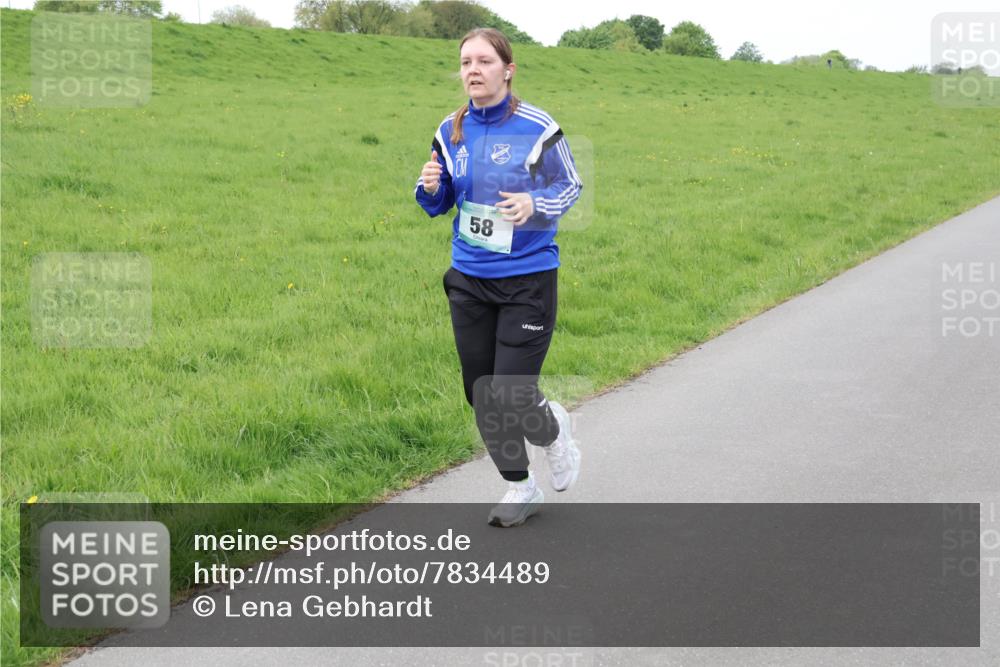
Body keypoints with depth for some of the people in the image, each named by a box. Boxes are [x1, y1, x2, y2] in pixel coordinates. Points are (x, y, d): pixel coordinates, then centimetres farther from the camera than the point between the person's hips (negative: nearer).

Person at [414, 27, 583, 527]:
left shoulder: (538, 128, -11)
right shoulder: (451, 131, 3)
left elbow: (570, 186, 0)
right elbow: (439, 205, 12)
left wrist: (535, 204, -20)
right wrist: (430, 188, -11)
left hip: (528, 281, -5)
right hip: (468, 282, 5)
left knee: (512, 397, -9)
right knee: (482, 396, 8)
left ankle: (554, 432, 28)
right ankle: (520, 488, 29)